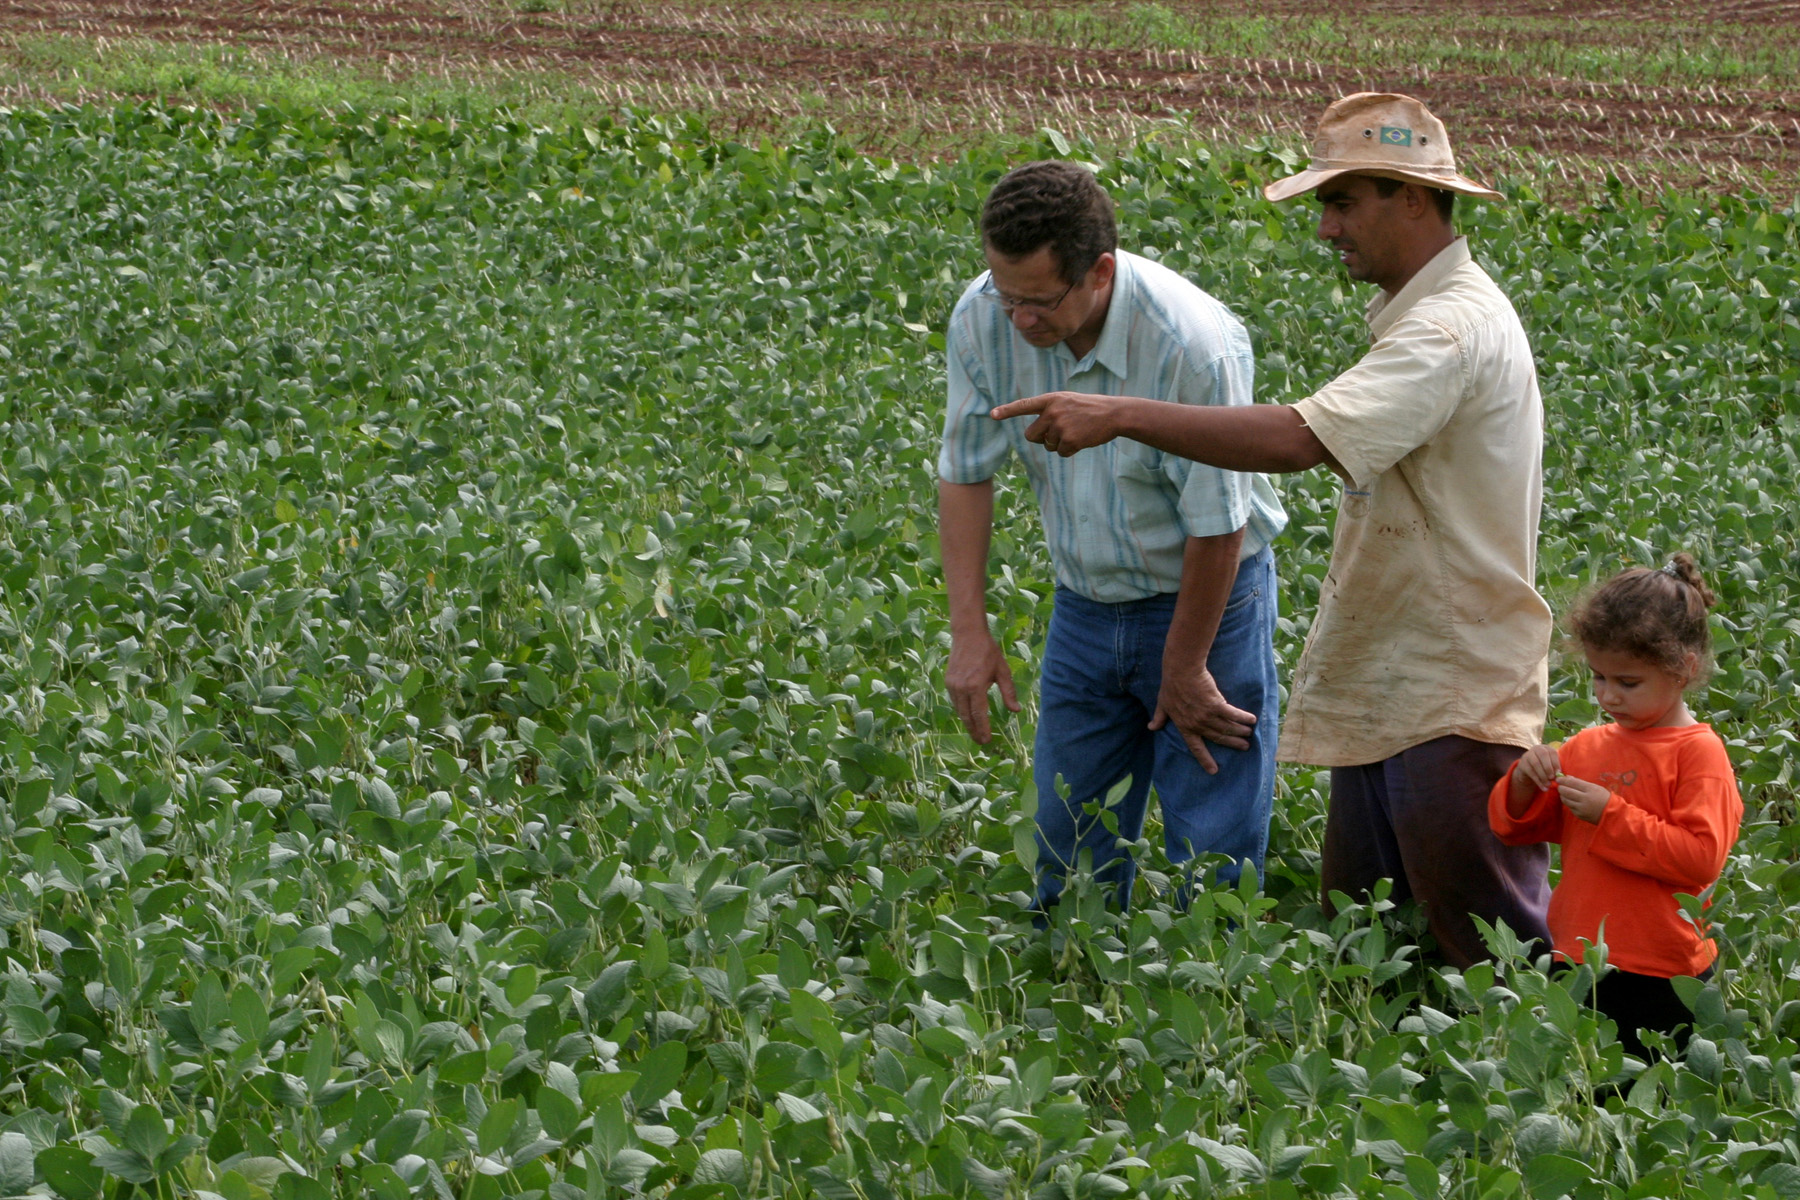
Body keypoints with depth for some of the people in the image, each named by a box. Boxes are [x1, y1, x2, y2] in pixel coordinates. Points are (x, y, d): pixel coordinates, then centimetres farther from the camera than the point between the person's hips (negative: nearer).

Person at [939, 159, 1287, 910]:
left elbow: (1217, 526, -20)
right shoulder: (983, 320, -14)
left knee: (1212, 852, -2)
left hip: (1207, 601, -5)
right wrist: (970, 630, -8)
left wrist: (1184, 670, -10)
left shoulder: (1195, 347, -29)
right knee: (1068, 848, 10)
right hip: (1085, 605, 5)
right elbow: (965, 473, -2)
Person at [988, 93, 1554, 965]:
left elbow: (1301, 439, -32)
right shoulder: (1417, 314, 15)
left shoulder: (1452, 329, -20)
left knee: (1496, 948, -4)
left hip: (1451, 702, -10)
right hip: (1384, 689, 10)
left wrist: (1121, 416, -30)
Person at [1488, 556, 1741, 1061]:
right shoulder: (1587, 746, 12)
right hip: (1577, 964, 7)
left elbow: (1701, 857, -19)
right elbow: (1512, 828, 17)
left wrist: (1611, 815, -19)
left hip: (1656, 980, -7)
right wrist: (1523, 781, -5)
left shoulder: (1698, 752, -8)